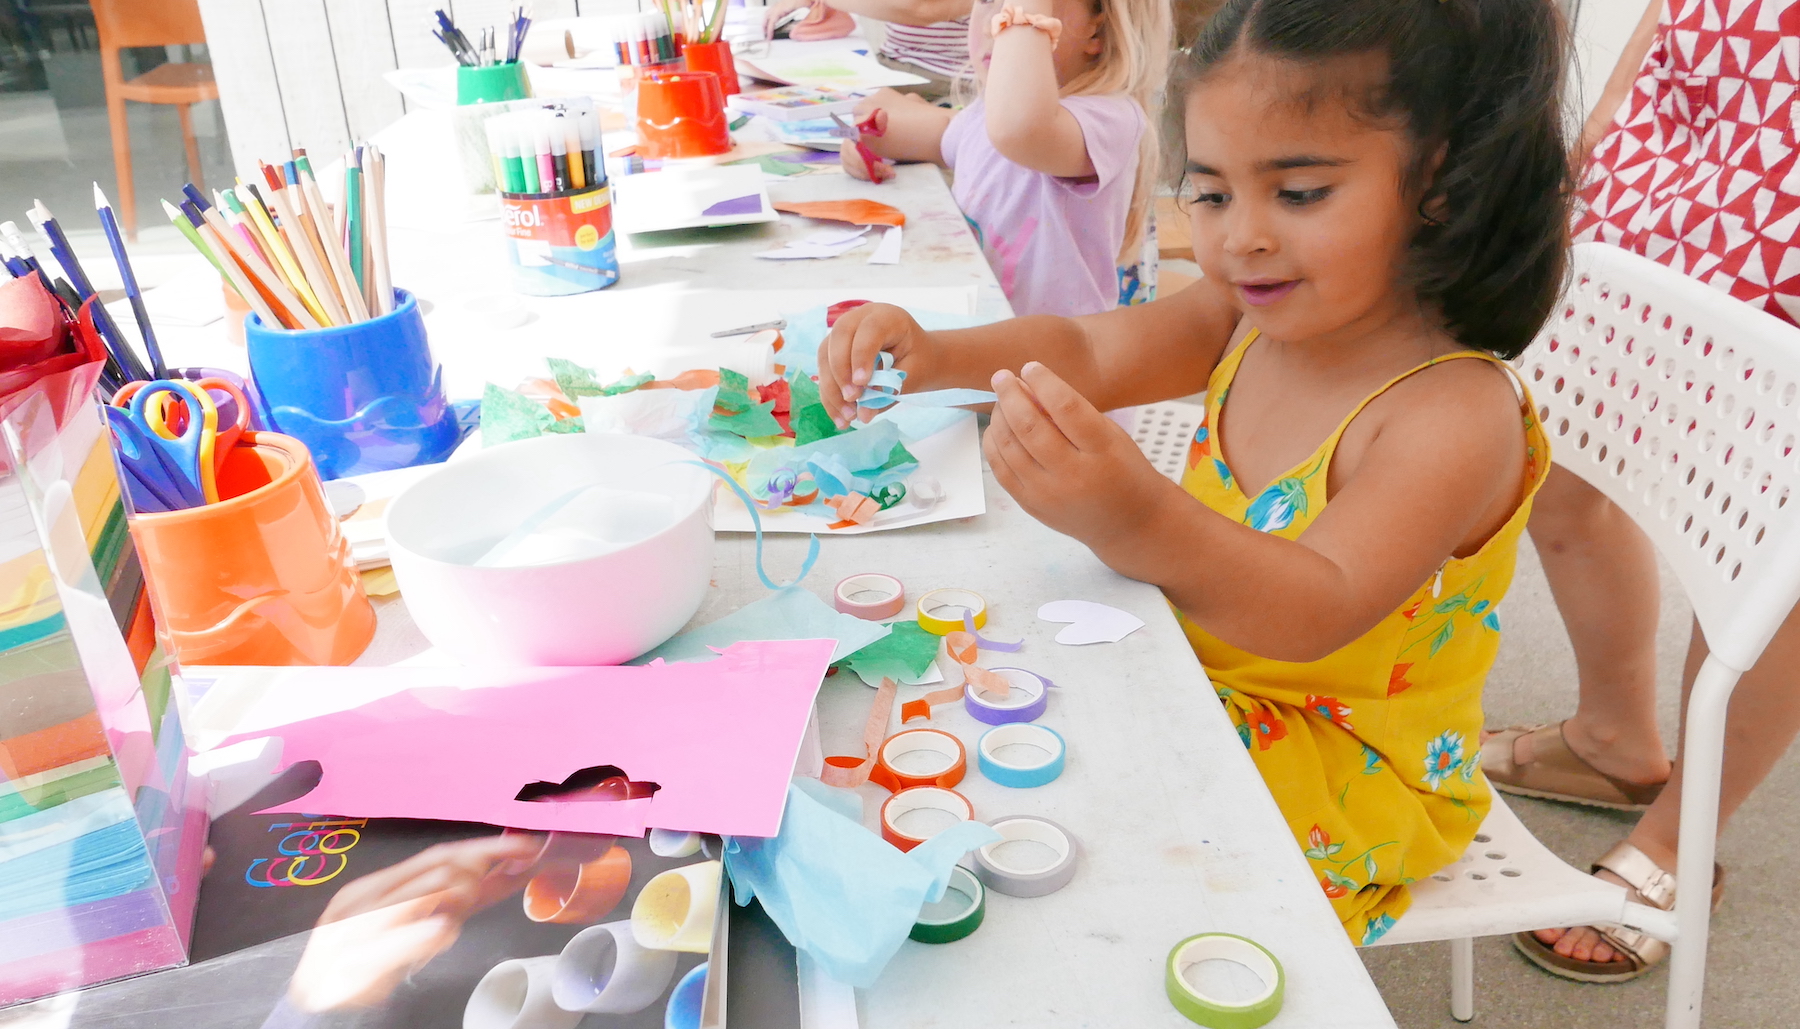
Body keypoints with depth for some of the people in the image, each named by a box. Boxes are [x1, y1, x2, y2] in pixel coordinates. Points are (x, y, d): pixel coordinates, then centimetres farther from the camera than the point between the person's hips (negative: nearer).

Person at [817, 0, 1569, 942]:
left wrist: (1140, 524, -56)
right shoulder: (1251, 318, -6)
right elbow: (1089, 350, -5)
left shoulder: (1458, 415, -29)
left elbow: (1317, 612, -38)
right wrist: (930, 355, -24)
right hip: (1198, 671, 7)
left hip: (1341, 768, -7)